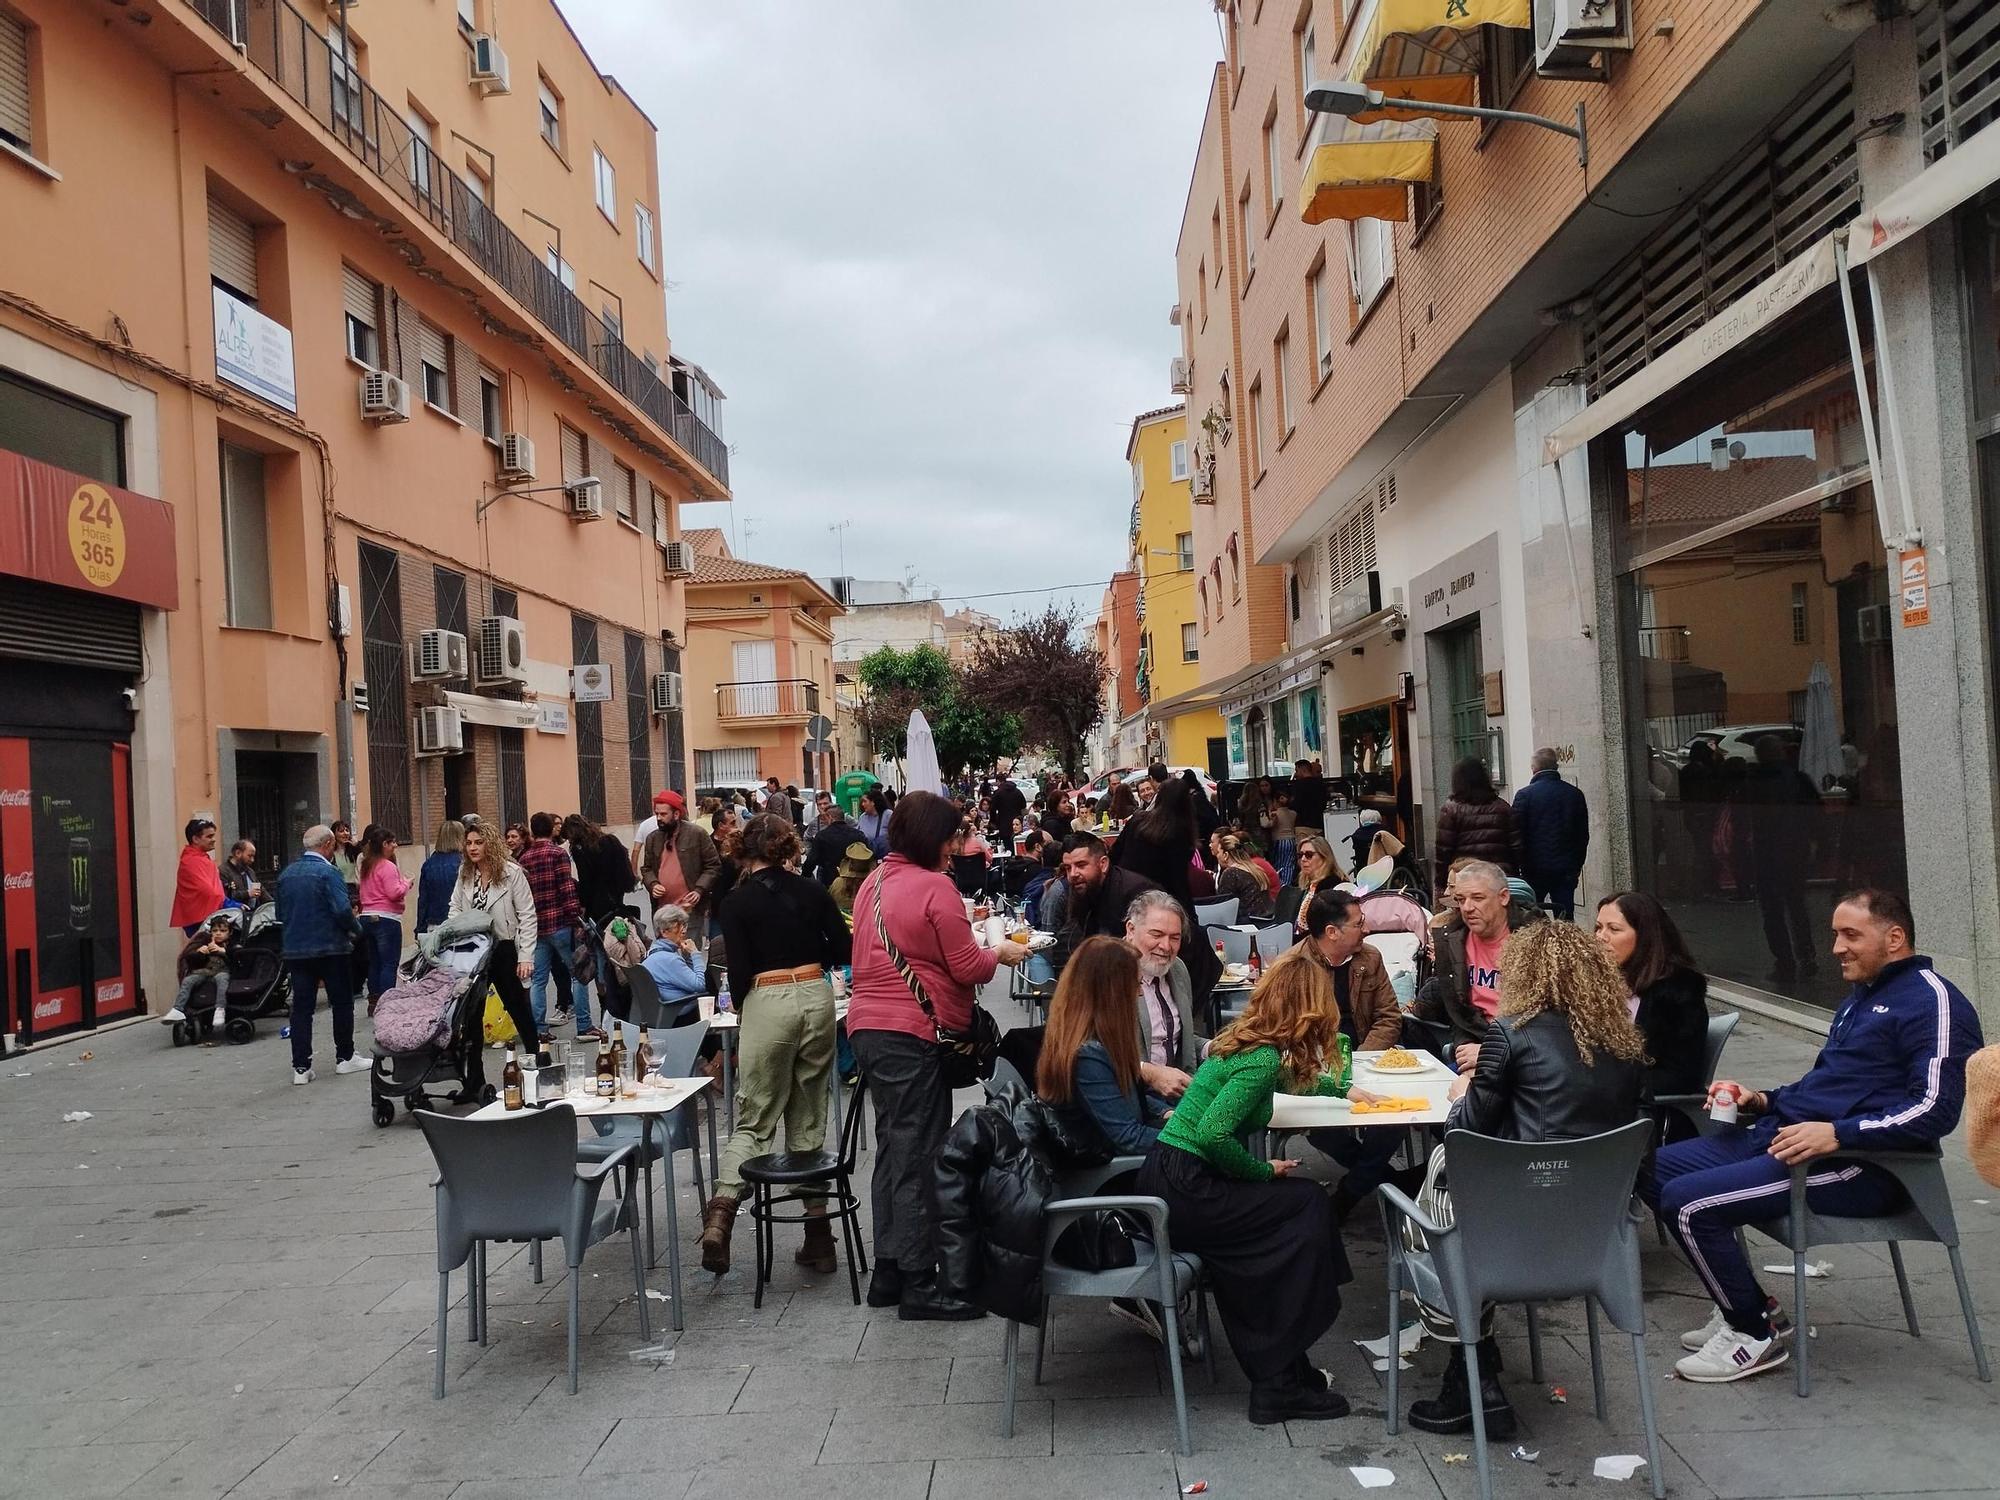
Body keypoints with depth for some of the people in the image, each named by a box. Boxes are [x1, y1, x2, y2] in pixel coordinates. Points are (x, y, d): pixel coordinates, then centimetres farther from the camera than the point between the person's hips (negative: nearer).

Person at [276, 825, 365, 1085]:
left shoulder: (286, 874, 7)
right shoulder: (328, 872, -13)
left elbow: (280, 913, 14)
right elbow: (342, 910, -20)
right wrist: (356, 929, -3)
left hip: (295, 950, 5)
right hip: (330, 948, -5)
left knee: (301, 1006, 5)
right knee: (342, 1003, 9)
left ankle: (301, 1067, 3)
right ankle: (344, 1058, 16)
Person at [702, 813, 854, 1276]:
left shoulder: (738, 902, -2)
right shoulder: (811, 890, 6)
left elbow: (739, 973, -3)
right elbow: (842, 951, 8)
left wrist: (744, 1009, 14)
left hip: (767, 1003, -3)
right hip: (816, 997, 3)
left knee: (754, 1120, 3)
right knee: (809, 1119, 11)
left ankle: (720, 1214, -17)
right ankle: (818, 1231, 14)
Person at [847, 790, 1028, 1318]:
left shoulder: (873, 883, 12)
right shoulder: (936, 887, -13)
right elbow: (967, 967, -12)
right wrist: (1002, 953, 6)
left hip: (869, 1028, 9)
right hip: (912, 1034, -9)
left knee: (893, 1149, 16)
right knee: (919, 1157, -2)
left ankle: (888, 1274, 22)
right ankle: (920, 1284, 4)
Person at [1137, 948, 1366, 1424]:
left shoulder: (1245, 1039, 12)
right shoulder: (1263, 1059, -17)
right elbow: (1212, 1135, -27)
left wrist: (1342, 1087, 42)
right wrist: (1264, 1170, -12)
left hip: (1165, 1178, 9)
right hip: (1183, 1192, -9)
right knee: (1309, 1204, 0)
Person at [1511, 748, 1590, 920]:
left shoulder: (1524, 795, -8)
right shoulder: (1575, 794, 4)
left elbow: (1517, 834, -7)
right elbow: (1583, 835, 10)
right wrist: (1577, 865, 18)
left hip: (1535, 869, -3)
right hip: (1567, 869, 3)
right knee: (1566, 920, 5)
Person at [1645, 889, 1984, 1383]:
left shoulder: (1931, 999, -9)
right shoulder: (1861, 997, 23)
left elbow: (1935, 1108, -20)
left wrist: (1838, 1134, -26)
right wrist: (1761, 1101, 13)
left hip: (1858, 1163, -11)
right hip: (1782, 1132, 11)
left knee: (1687, 1201, -23)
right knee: (1655, 1170, 3)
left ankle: (1755, 1334, -3)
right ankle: (1740, 1306, 10)